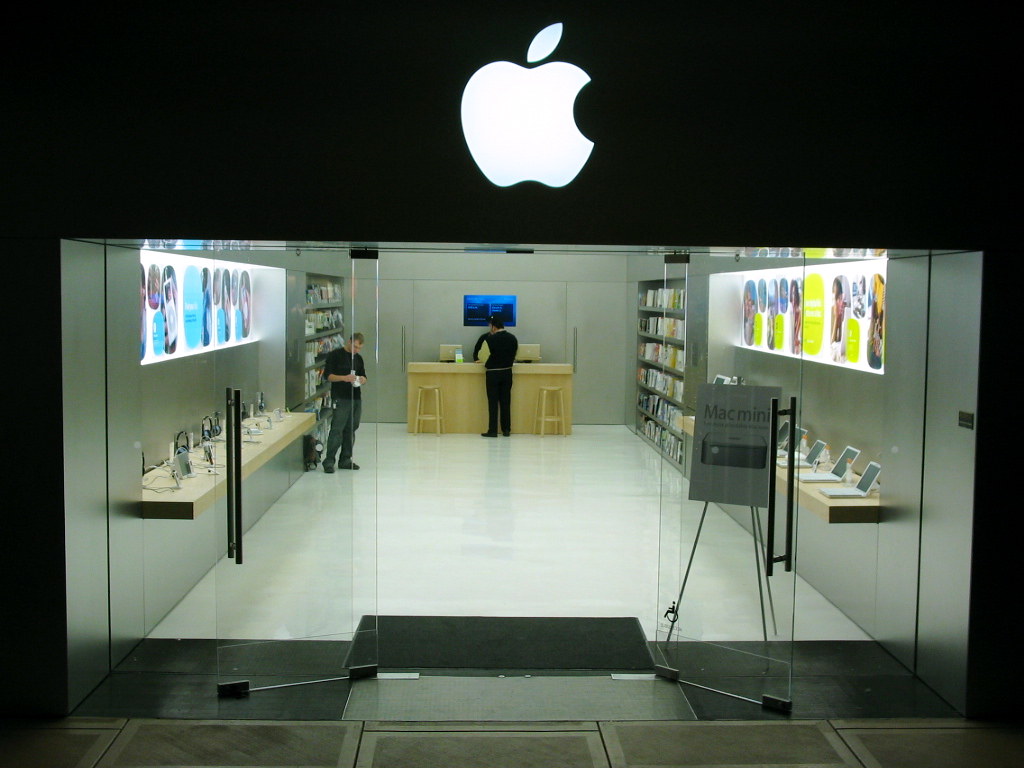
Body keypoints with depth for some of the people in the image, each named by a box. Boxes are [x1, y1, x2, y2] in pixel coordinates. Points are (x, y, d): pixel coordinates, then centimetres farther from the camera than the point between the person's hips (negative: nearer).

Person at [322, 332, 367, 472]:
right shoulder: (335, 355, -4)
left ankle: (345, 460, 15)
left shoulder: (358, 358, 15)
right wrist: (344, 378, -22)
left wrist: (362, 379, -3)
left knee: (351, 430, 8)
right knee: (337, 430, -10)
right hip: (340, 399, -6)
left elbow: (363, 376, 22)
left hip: (356, 398, 7)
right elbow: (327, 375, -8)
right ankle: (329, 461, -8)